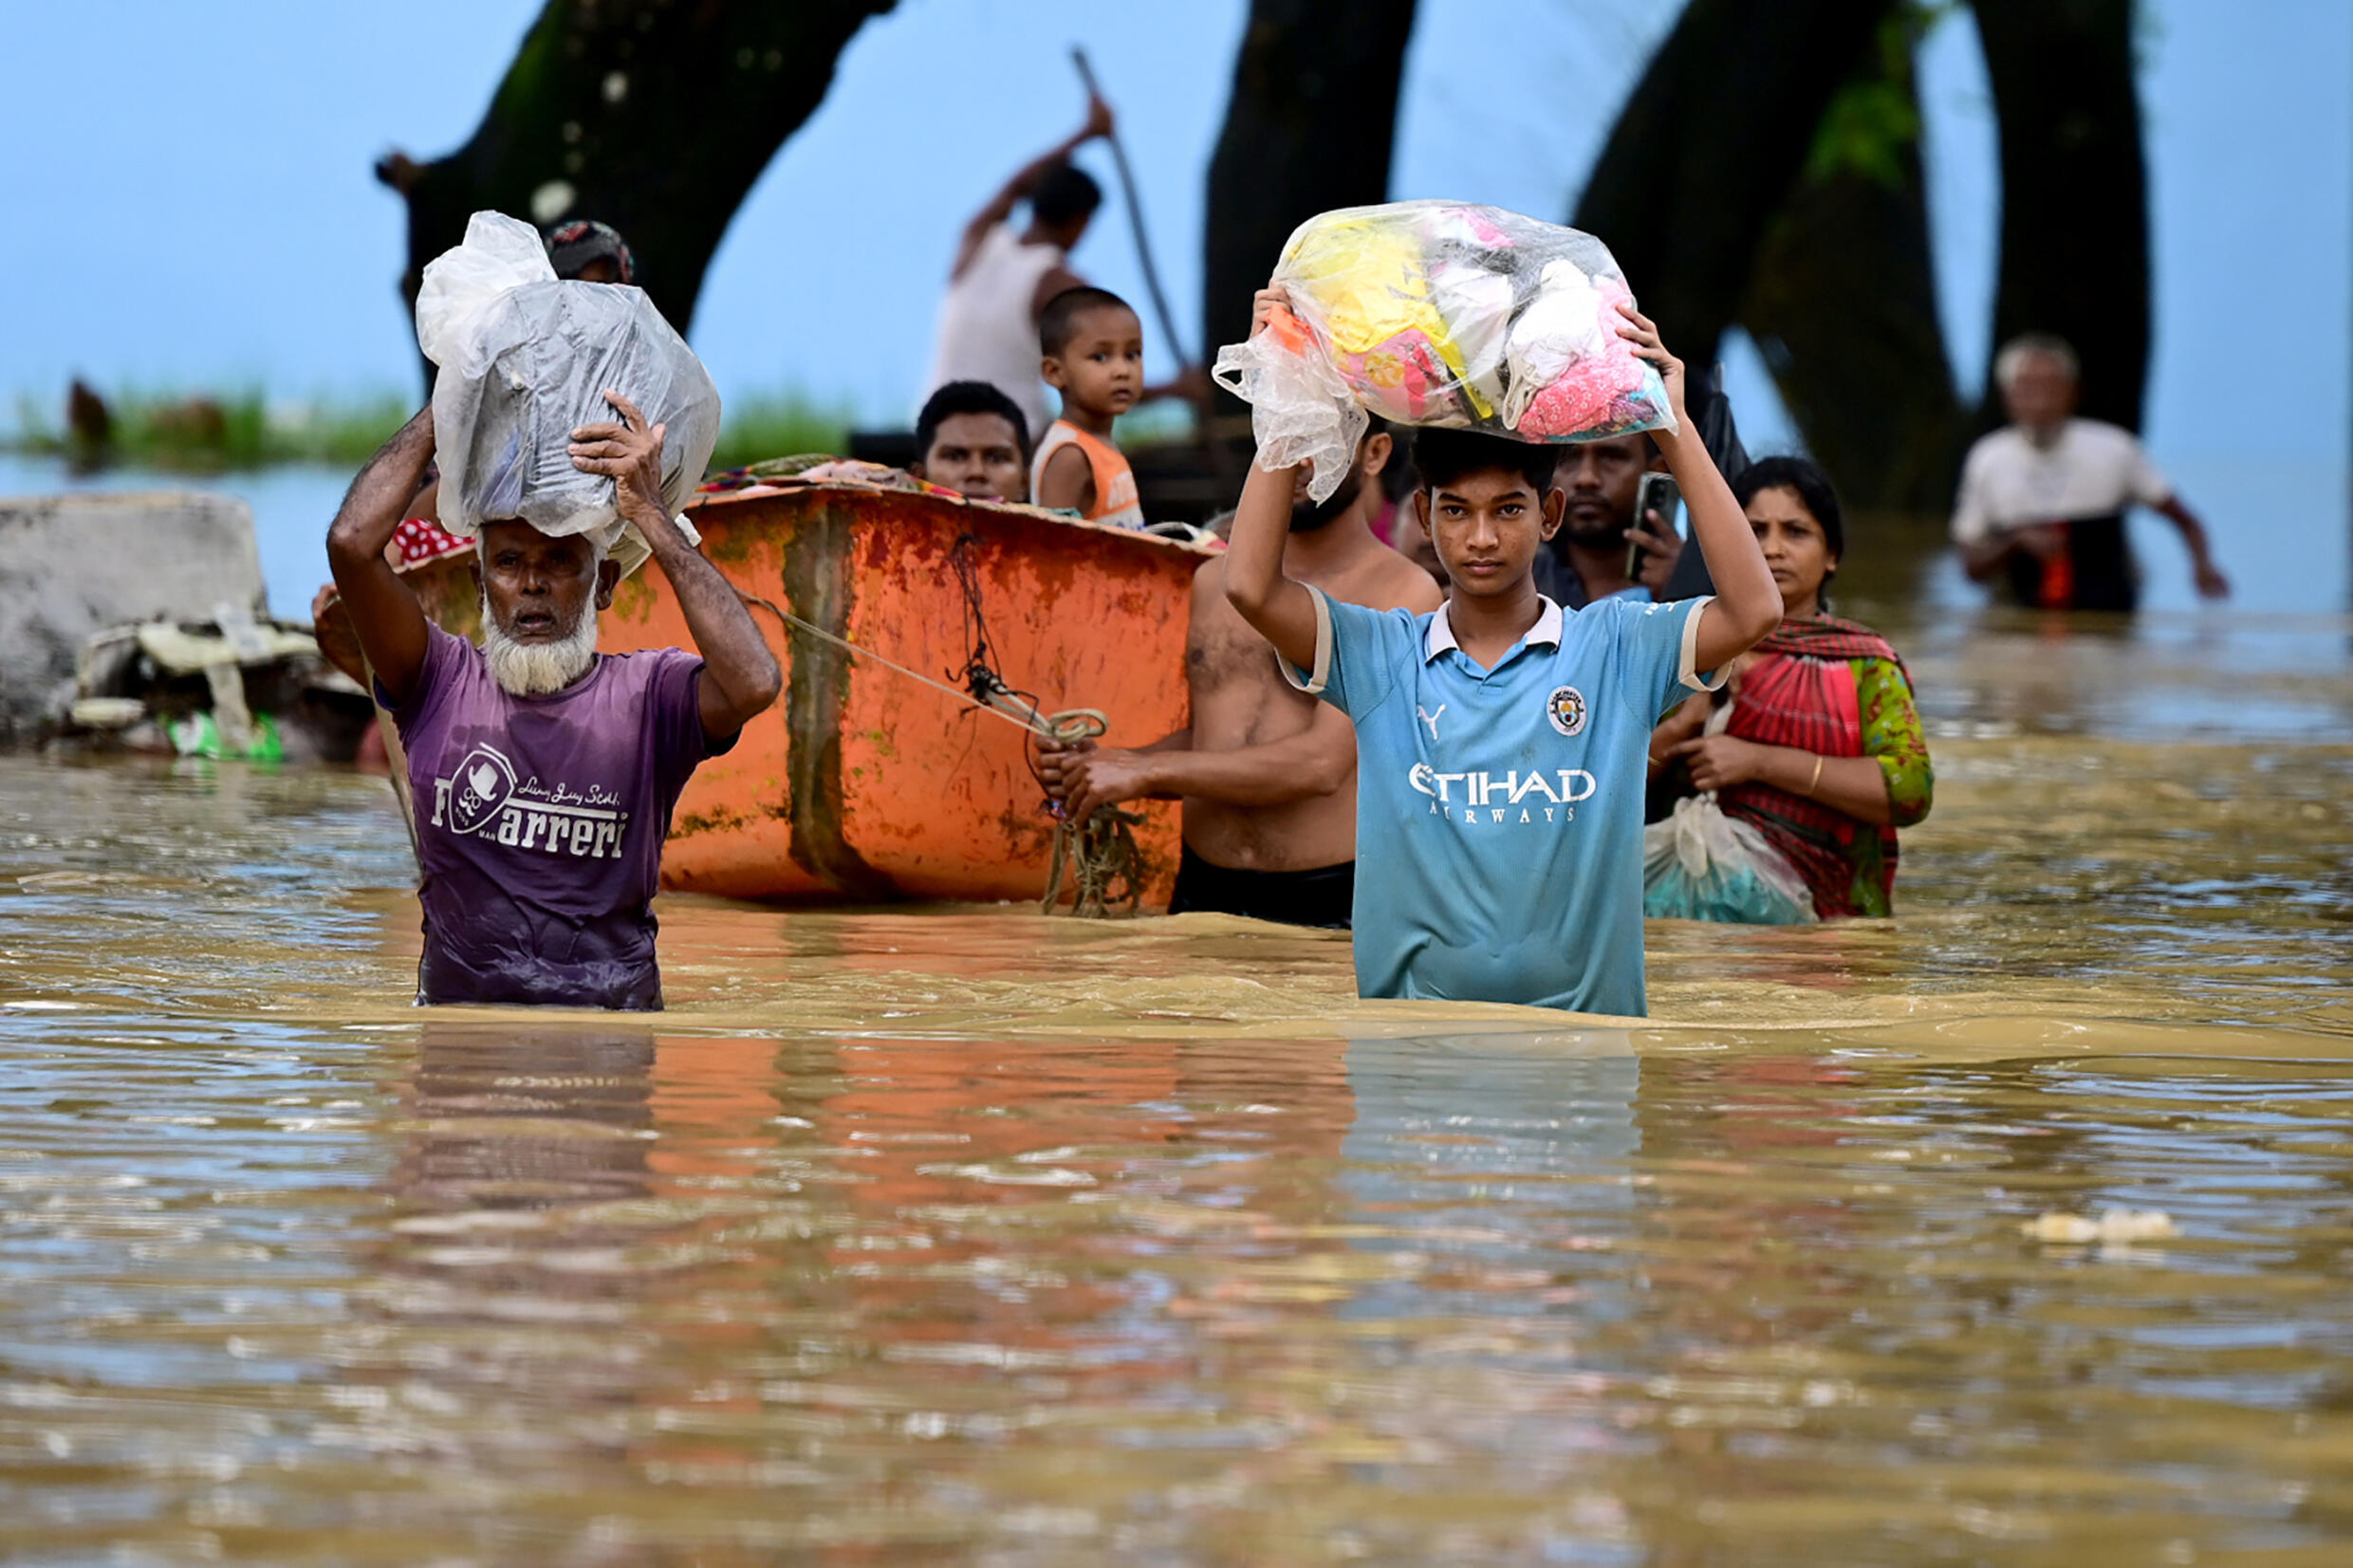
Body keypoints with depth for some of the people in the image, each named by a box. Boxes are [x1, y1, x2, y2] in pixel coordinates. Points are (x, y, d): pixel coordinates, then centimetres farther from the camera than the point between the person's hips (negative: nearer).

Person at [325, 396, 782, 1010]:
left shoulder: (647, 695, 2)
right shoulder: (442, 683, 5)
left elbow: (755, 684, -20)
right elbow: (353, 543, -7)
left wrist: (650, 517, -14)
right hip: (459, 1021, 1)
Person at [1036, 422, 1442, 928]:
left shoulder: (1402, 592, -3)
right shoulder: (1215, 580, 15)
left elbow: (1322, 763, -13)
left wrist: (1147, 771, -12)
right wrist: (1108, 763, 5)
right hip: (1201, 901, 4)